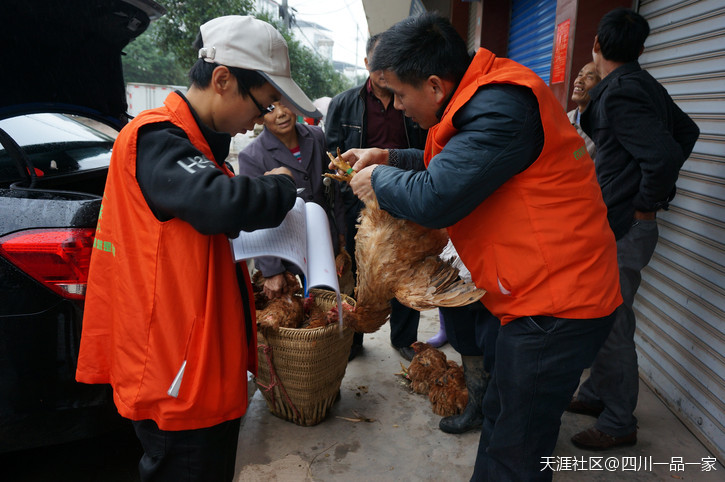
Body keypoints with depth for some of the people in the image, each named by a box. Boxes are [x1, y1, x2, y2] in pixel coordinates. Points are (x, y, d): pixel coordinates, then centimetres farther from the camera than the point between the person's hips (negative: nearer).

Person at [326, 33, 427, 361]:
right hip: (359, 202, -1)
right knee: (355, 274, 9)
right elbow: (331, 157, 4)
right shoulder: (343, 105, 5)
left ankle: (404, 338, 29)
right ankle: (351, 339, 29)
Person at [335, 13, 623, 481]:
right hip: (551, 295, 10)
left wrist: (379, 180, -10)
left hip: (555, 306, -10)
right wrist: (388, 158, 10)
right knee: (501, 416, 24)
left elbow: (435, 198, -30)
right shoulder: (489, 96, 9)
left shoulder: (501, 108, -25)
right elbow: (450, 164, 22)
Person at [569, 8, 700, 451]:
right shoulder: (644, 84, 11)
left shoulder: (620, 92, -18)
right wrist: (656, 189, 17)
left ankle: (619, 424, 17)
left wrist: (645, 205, -14)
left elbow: (663, 155, -29)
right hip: (617, 226, 10)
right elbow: (687, 131, 23)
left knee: (612, 328, 1)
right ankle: (596, 395, 35)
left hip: (623, 228, -10)